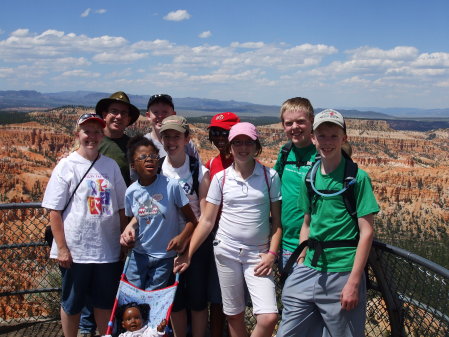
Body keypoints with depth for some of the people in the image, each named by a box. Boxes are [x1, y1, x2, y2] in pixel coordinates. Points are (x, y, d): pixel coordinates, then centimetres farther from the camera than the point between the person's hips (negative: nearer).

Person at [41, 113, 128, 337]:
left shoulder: (111, 165, 5)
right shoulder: (66, 165, -5)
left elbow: (121, 208, 9)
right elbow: (54, 211, -7)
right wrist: (62, 248, -11)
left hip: (108, 250, 3)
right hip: (75, 251, -3)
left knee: (105, 302, 15)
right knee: (71, 304, 12)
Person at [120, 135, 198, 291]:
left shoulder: (171, 186, -14)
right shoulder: (131, 192, -4)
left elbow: (191, 220, -10)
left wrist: (182, 237, -28)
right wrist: (129, 229, -7)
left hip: (165, 257, -3)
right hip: (139, 255, 3)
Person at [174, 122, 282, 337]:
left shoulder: (270, 176, -1)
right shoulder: (220, 178, 1)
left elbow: (277, 220, 2)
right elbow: (207, 221, 3)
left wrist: (271, 254, -7)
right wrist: (188, 255, -2)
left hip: (258, 255, -1)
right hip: (226, 251, 1)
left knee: (269, 318, -12)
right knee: (234, 316, 11)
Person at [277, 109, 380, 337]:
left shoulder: (357, 178, -8)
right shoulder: (309, 178, 7)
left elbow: (366, 232, -10)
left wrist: (354, 282, -14)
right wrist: (300, 263, 9)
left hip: (342, 273, -5)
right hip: (309, 271, 5)